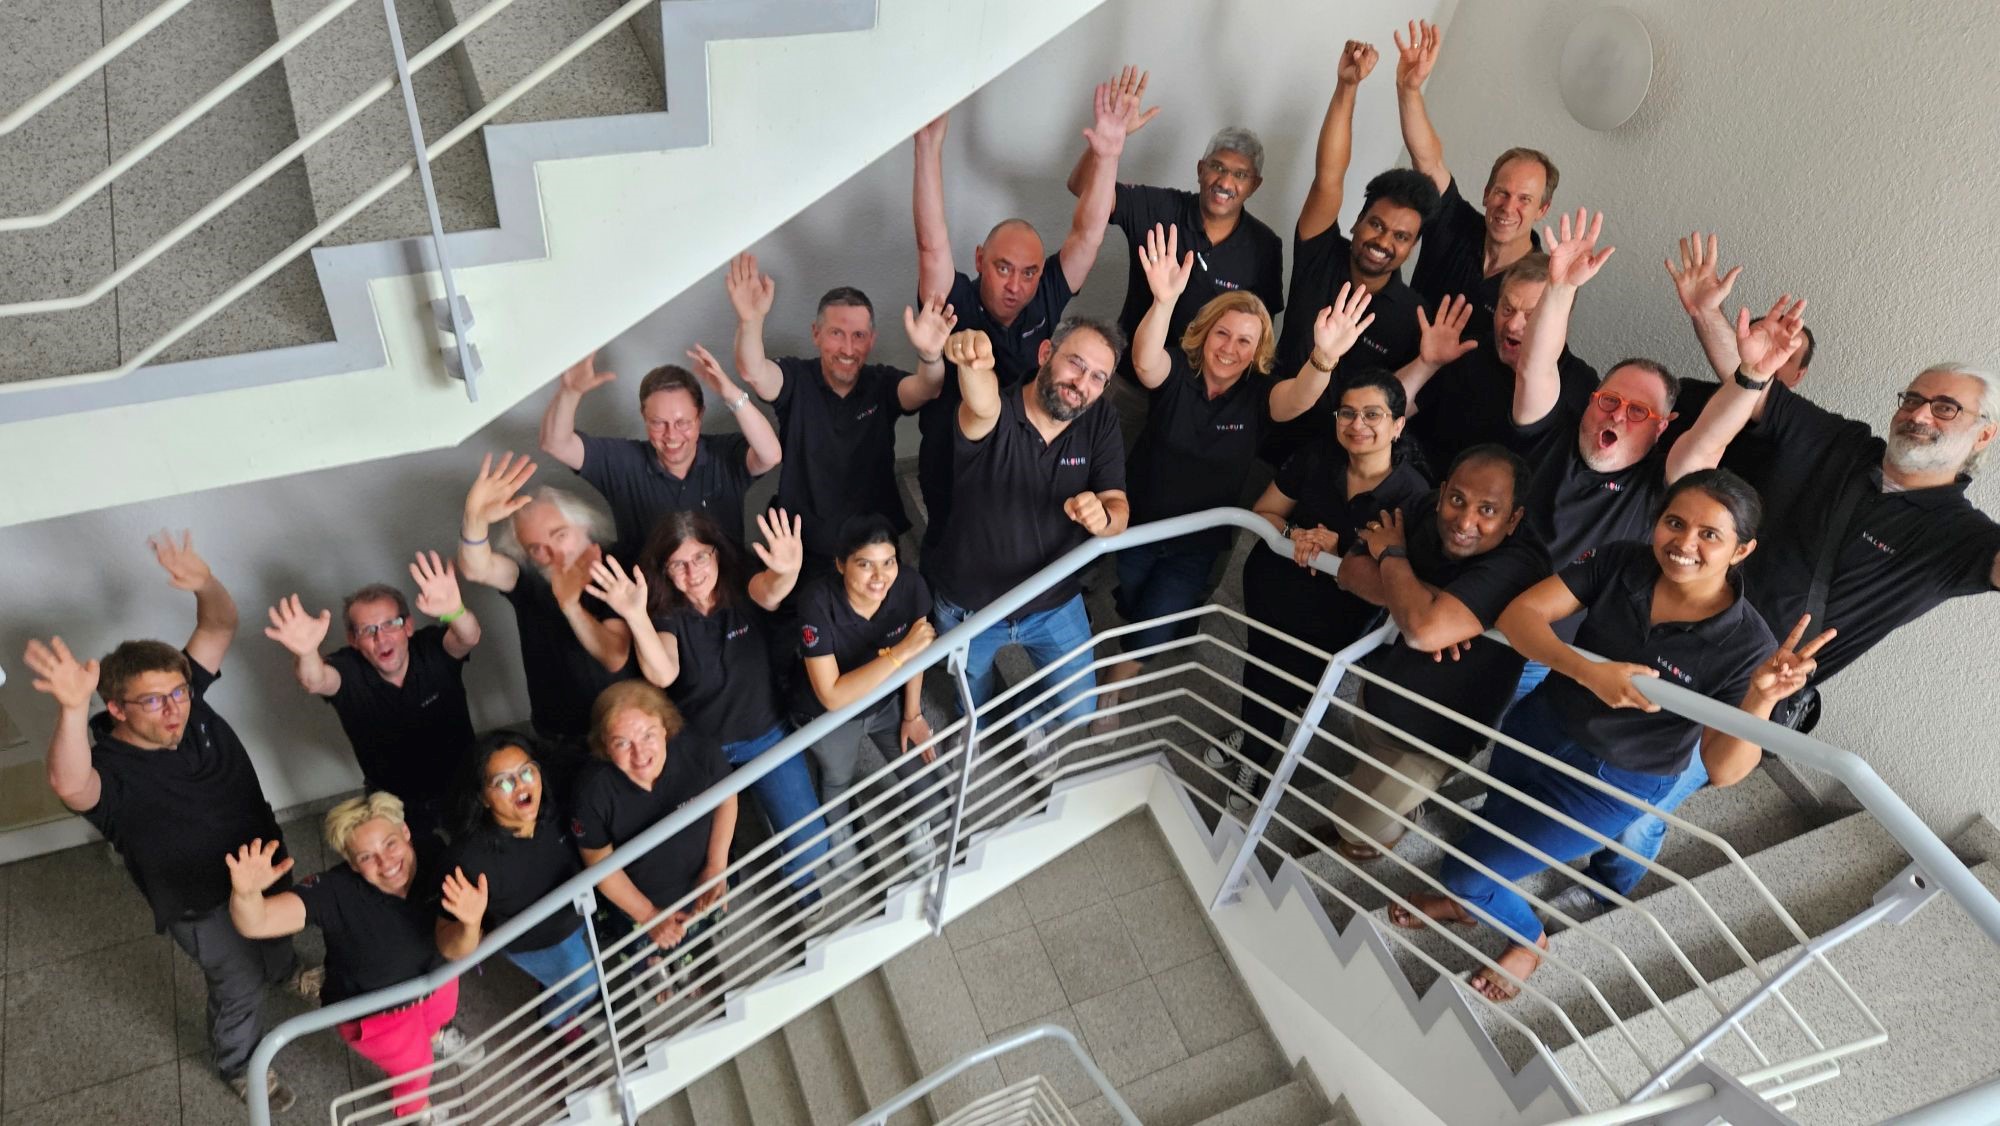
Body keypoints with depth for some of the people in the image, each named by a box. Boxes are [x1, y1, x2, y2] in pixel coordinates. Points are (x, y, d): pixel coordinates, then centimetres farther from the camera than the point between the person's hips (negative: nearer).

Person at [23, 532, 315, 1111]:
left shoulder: (187, 700, -20)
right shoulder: (111, 771, -35)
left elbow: (220, 625, -21)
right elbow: (69, 784, -60)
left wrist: (204, 583, -43)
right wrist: (73, 710, -77)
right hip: (203, 903, -5)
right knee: (239, 987, 16)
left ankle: (286, 968, 69)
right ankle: (241, 1063, 47)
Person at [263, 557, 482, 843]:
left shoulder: (433, 650, -20)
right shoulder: (347, 671, -19)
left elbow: (468, 638, -42)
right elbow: (315, 682, -42)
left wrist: (455, 611, -68)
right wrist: (306, 653, -67)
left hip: (461, 787, 0)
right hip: (395, 802, 1)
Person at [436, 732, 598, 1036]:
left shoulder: (557, 807, -31)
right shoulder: (471, 858, -42)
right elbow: (451, 950, -35)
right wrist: (470, 925, -53)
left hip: (579, 912, 4)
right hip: (533, 942, -4)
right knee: (583, 987, 21)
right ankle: (557, 1017, 56)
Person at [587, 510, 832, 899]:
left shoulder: (746, 593, -12)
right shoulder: (667, 616, -13)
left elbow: (772, 589, -38)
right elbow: (662, 674, -34)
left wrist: (788, 572, -64)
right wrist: (635, 617, -53)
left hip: (766, 737, 0)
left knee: (810, 844, -6)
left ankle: (802, 887, 28)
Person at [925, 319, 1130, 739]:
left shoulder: (1101, 427, -12)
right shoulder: (995, 418, -26)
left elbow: (1119, 509, -17)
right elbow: (982, 406, -51)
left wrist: (1102, 516, -44)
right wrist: (972, 363, -75)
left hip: (1056, 605, 2)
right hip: (967, 607, -2)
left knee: (1078, 708, 12)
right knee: (973, 707, 23)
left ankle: (1032, 721, 46)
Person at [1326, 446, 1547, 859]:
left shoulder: (1515, 568, -36)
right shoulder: (1427, 513, -16)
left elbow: (1424, 628, -47)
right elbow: (1349, 571, -18)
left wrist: (1392, 554, -28)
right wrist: (1419, 603, -34)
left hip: (1427, 740, -6)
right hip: (1373, 692, 6)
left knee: (1357, 825, 14)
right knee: (1365, 772, 33)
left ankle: (1390, 829, 47)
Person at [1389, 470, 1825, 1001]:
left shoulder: (1747, 645, -24)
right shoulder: (1622, 563, -16)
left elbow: (1724, 769, -24)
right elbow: (1520, 613, -22)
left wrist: (1762, 699, -43)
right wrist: (1586, 671, -39)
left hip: (1612, 784, -3)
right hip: (1538, 726, 4)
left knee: (1465, 870, -1)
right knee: (1492, 834, 26)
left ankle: (1527, 937, 32)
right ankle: (1469, 901, 59)